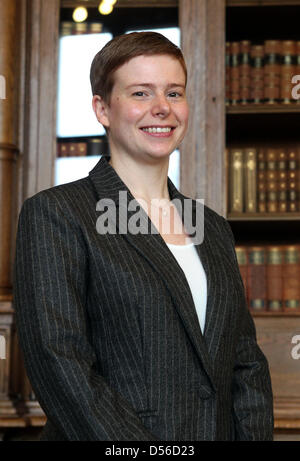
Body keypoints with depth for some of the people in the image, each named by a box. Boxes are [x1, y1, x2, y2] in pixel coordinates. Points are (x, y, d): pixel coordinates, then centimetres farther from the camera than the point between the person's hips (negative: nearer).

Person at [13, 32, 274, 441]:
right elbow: (60, 366, -18)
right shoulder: (55, 215, -9)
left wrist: (256, 436, -8)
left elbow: (247, 364, 8)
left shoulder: (213, 227, 10)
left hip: (218, 431, 6)